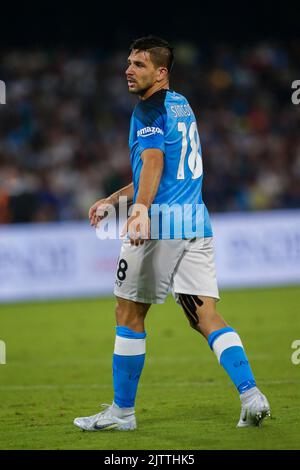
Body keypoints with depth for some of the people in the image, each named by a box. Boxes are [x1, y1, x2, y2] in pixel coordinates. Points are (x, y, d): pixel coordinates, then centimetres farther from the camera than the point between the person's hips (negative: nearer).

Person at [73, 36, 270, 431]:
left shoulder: (150, 108, -6)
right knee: (205, 315, 3)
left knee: (129, 313, 4)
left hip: (161, 221, -8)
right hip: (196, 222, 8)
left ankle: (122, 410, 9)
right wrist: (113, 200, 35)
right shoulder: (181, 105, 22)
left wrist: (141, 210, -35)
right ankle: (251, 395, -13)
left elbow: (153, 160, -22)